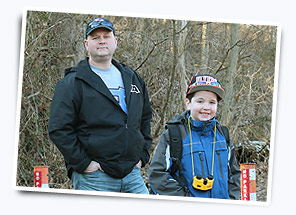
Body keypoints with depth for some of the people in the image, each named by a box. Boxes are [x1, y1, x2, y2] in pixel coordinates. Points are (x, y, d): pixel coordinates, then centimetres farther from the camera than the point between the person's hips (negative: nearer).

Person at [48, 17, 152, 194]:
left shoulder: (132, 78, 16)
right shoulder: (73, 83, -2)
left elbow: (145, 117, 27)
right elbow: (59, 128, -8)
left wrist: (142, 155, 15)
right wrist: (83, 163, -14)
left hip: (132, 175, 5)